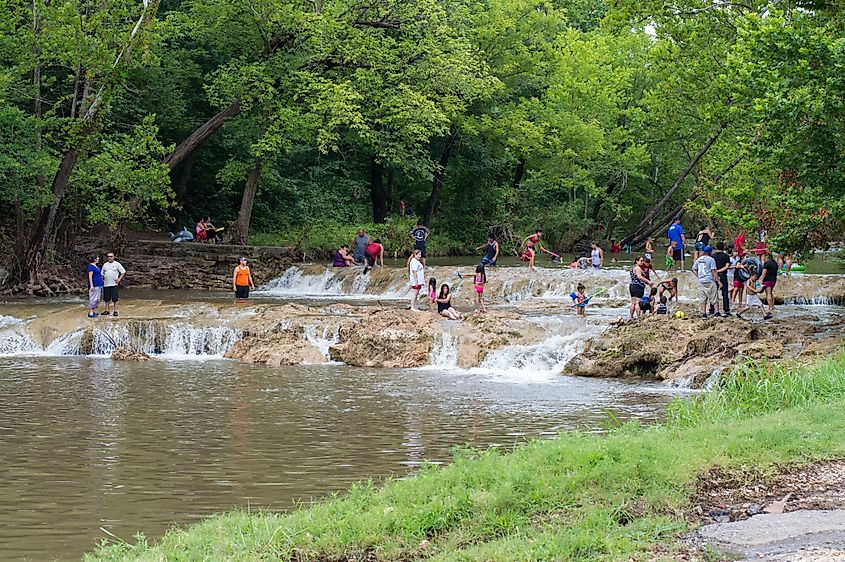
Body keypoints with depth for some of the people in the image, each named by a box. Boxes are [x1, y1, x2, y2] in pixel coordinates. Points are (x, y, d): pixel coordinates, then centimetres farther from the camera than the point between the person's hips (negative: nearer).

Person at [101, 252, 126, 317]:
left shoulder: (117, 264, 1)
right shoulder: (105, 264, 14)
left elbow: (123, 272, 1)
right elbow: (102, 273, 24)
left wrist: (119, 279, -7)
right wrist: (102, 279, 9)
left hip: (114, 284, -4)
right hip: (106, 284, 4)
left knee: (114, 299, -6)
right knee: (106, 299, 7)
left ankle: (115, 311, -2)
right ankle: (107, 310, 14)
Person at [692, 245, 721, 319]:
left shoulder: (699, 259, 10)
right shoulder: (711, 259, -8)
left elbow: (694, 269, 15)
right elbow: (713, 271, -11)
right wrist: (718, 281, -8)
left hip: (701, 282, 5)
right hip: (710, 281, -5)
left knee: (703, 299, 11)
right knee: (714, 298, -1)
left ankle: (703, 314, 10)